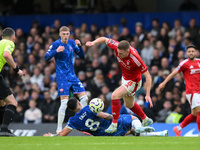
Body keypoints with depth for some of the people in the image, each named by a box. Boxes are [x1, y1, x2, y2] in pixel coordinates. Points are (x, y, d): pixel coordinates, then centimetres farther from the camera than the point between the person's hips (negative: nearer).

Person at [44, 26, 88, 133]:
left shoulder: (72, 43, 6)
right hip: (62, 76, -6)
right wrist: (56, 51, -29)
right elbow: (46, 57, -14)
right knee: (64, 101, -14)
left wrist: (79, 46, -7)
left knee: (84, 97, 0)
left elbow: (82, 56, 11)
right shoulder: (56, 44, -8)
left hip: (72, 76, 6)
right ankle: (59, 128, -8)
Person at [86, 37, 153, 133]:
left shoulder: (135, 59, -37)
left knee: (115, 95, -26)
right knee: (129, 105, 23)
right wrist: (93, 42, -24)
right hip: (125, 78, 8)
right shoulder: (117, 46, -23)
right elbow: (104, 39, -4)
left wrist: (148, 95, -33)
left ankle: (114, 124, -18)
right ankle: (146, 120, 46)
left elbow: (148, 76, -30)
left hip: (133, 81, -8)